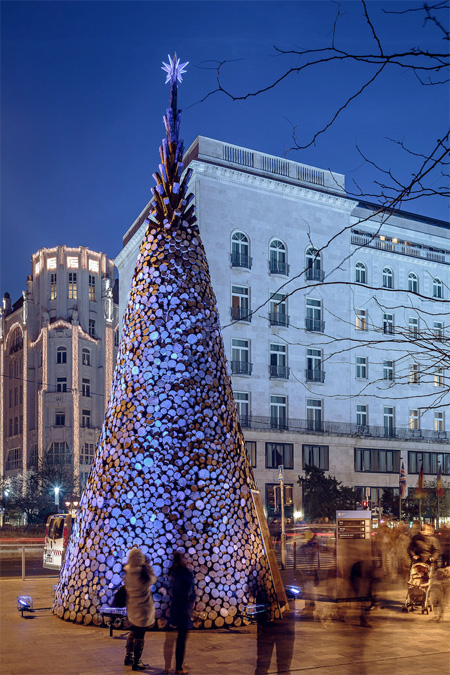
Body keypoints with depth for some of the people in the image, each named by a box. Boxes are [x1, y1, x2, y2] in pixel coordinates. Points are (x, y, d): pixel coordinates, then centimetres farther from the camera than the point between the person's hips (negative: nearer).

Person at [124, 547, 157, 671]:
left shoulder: (127, 572, -7)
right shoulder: (142, 572, -26)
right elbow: (153, 579, -6)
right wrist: (148, 566, -3)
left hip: (132, 608, 7)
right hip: (143, 608, -7)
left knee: (133, 632, 24)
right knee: (140, 636, 4)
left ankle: (128, 657, 35)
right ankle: (136, 663, 12)